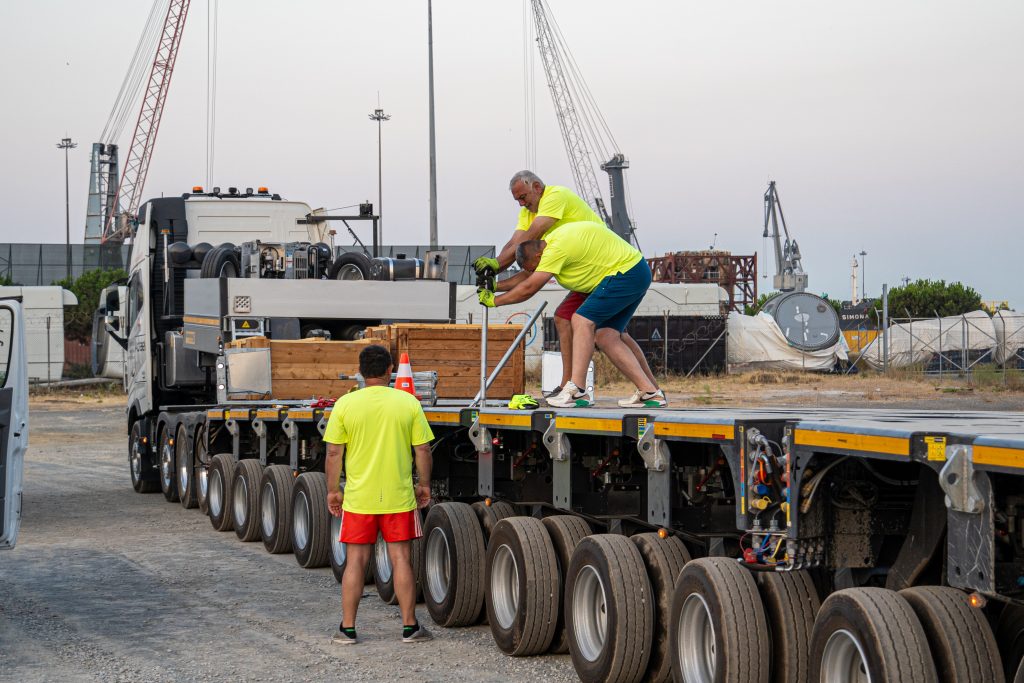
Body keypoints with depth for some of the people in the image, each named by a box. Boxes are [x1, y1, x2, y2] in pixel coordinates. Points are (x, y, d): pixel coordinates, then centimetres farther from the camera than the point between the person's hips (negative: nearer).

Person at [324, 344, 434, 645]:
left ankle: (347, 629, 12)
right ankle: (409, 627, 11)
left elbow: (334, 453, -3)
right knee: (401, 560, 7)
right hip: (399, 497, 0)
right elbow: (423, 450, -1)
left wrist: (333, 490, 7)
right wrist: (424, 484, 12)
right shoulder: (408, 403, -3)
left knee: (356, 561, 8)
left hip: (358, 498, 0)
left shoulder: (345, 404, -4)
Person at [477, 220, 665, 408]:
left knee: (582, 321, -15)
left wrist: (494, 300, -7)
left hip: (625, 271, -10)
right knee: (606, 336, 6)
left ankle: (577, 391, -21)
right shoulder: (551, 241, 9)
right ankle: (650, 392, 6)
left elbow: (528, 288, -17)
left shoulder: (556, 249, -21)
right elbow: (526, 277, 22)